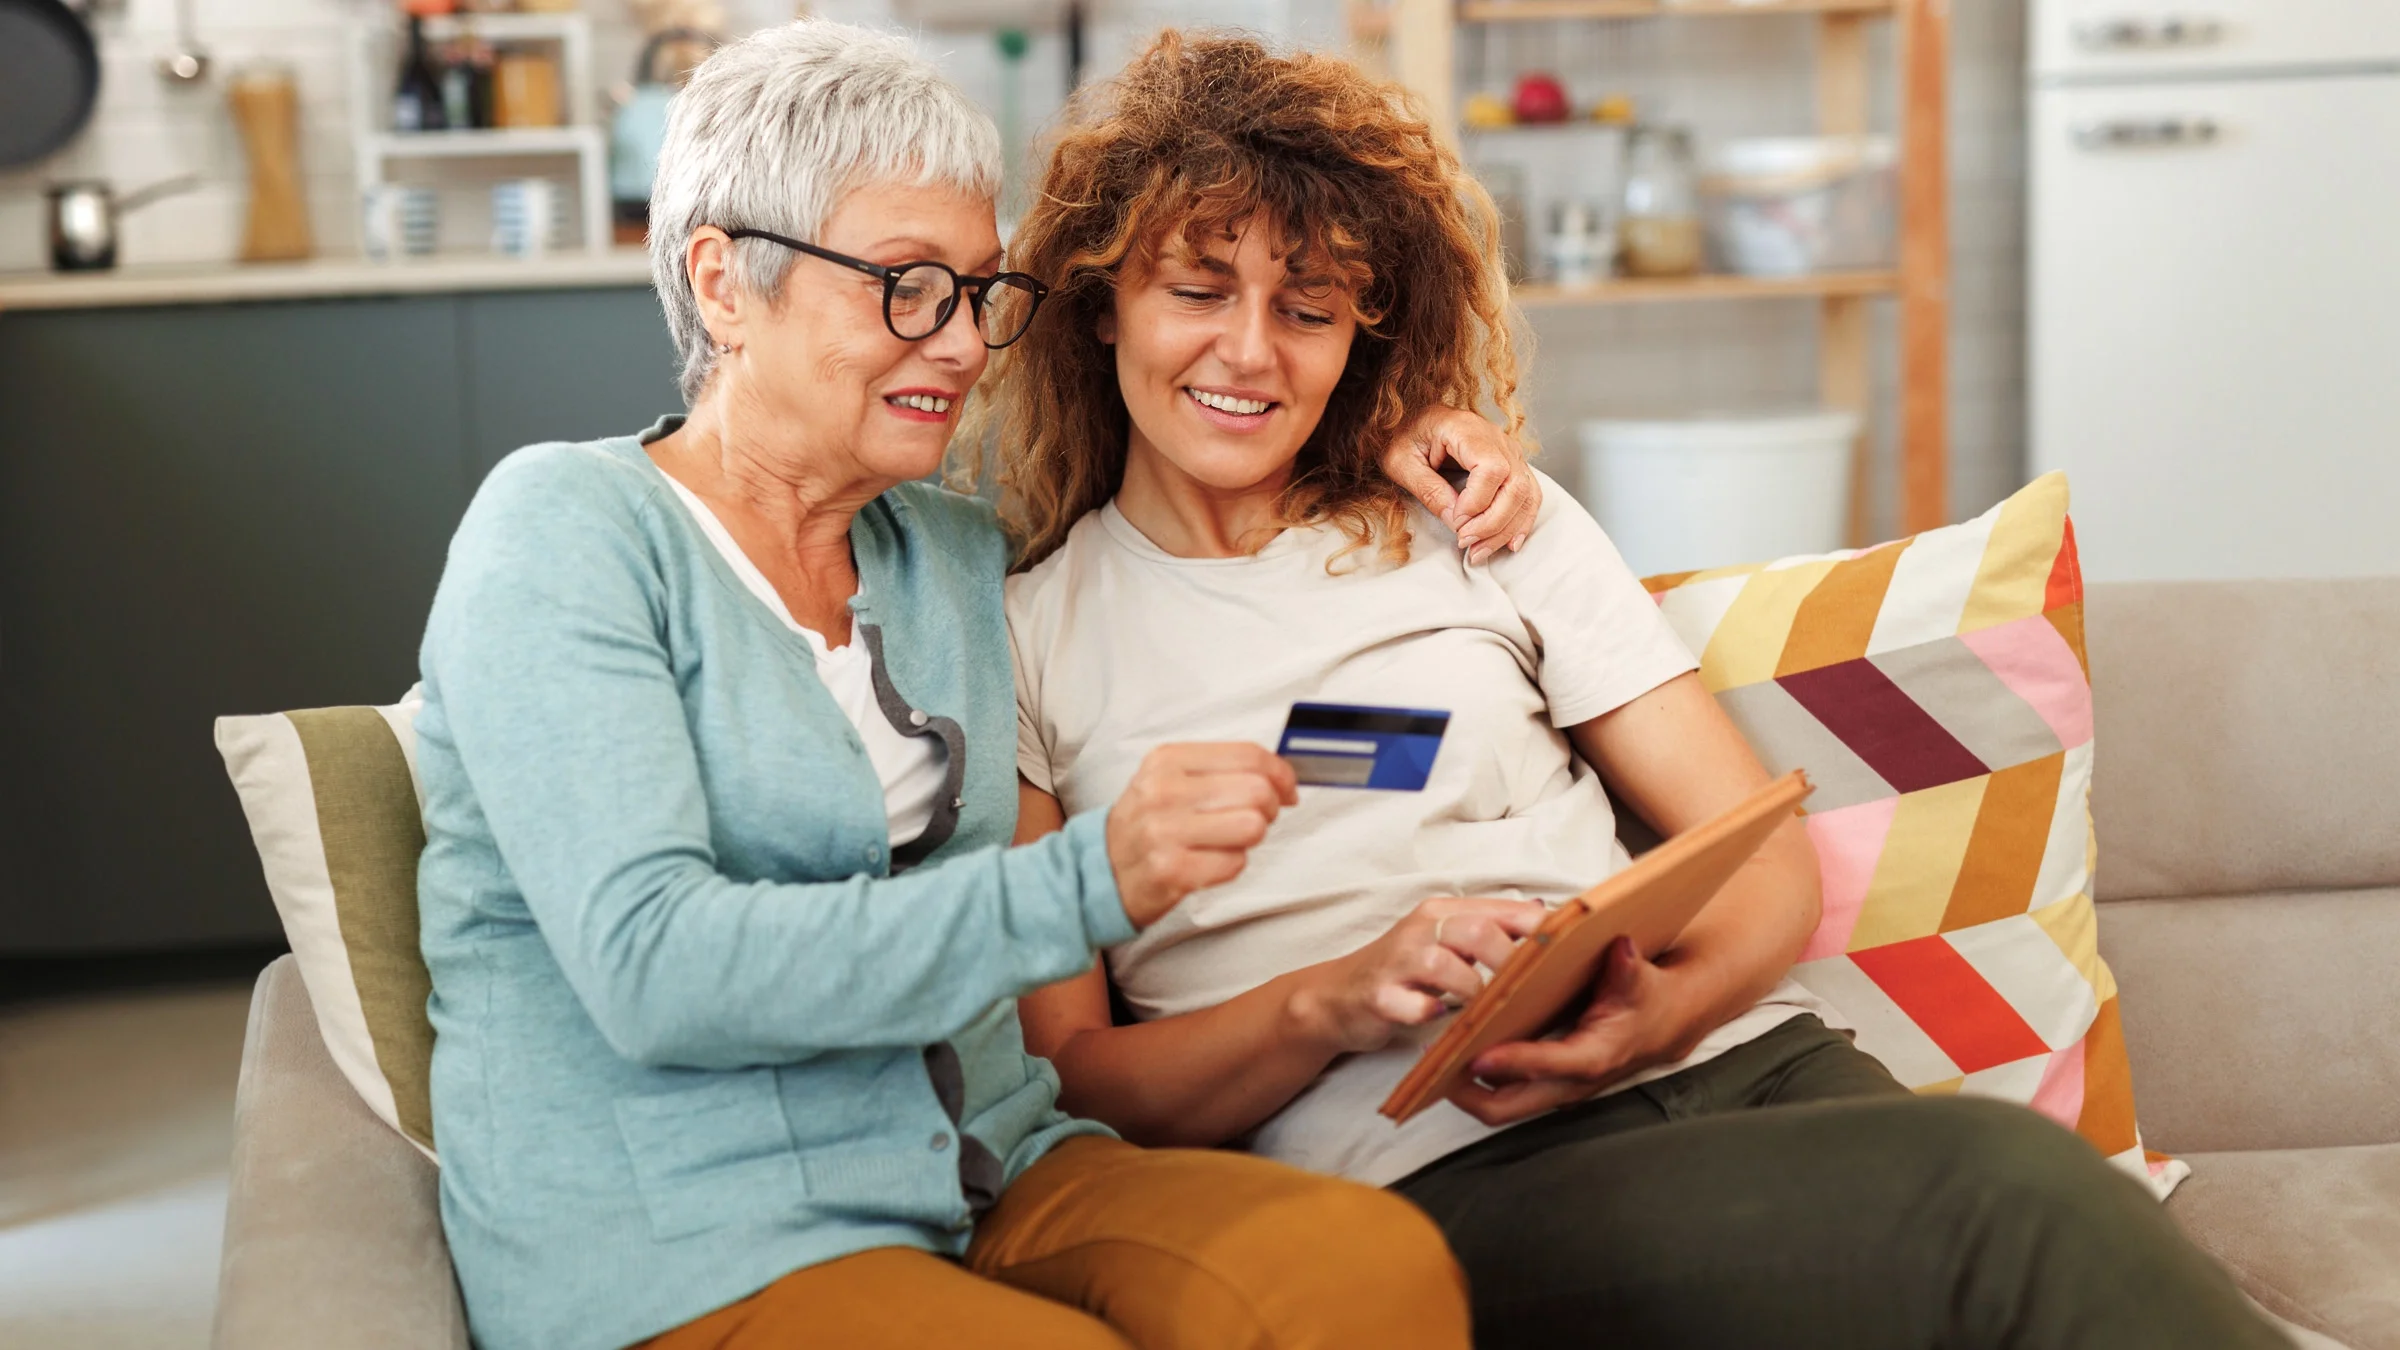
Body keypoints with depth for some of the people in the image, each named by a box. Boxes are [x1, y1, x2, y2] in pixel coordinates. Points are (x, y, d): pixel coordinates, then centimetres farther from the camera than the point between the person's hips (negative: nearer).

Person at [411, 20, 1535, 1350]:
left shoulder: (960, 556, 14)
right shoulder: (566, 531, -5)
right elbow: (649, 967, -18)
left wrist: (1380, 445, 13)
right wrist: (1081, 885, -26)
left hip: (986, 1178, 6)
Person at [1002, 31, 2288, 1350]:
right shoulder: (1022, 637, 12)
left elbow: (1767, 861, 14)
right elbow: (1062, 1076, 5)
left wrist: (1663, 1009, -9)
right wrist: (1329, 1003, -14)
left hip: (1728, 1061, 4)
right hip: (1439, 1179, -4)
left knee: (2032, 1199, -32)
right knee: (2008, 1193, -33)